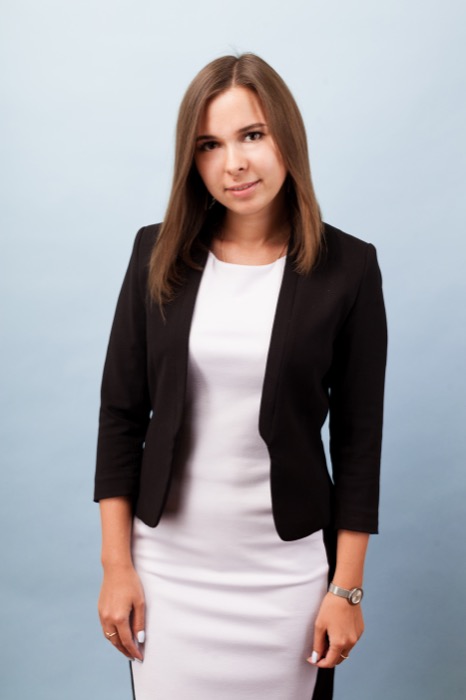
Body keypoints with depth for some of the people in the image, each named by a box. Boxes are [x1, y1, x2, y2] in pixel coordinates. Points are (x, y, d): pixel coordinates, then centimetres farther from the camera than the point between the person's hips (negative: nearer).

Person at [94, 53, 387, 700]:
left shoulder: (347, 267, -7)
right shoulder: (159, 255, -2)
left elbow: (359, 438, -3)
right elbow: (121, 412, 1)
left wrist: (347, 588, -3)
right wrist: (116, 565, 0)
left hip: (286, 571, -1)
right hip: (166, 561, 2)